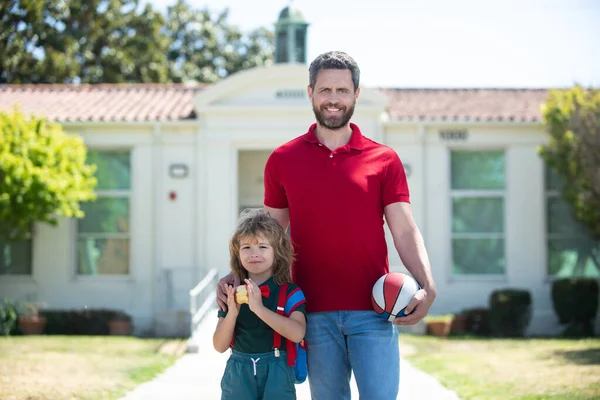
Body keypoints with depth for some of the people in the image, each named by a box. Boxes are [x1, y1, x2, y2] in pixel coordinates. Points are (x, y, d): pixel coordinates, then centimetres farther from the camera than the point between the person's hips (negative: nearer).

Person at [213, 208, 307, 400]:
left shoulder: (289, 292, -2)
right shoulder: (232, 293, 6)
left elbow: (297, 333, -19)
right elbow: (219, 346, 3)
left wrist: (259, 308, -24)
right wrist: (232, 313, -14)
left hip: (276, 375, -2)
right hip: (239, 375, 2)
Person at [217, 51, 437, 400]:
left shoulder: (384, 159, 4)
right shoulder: (283, 160, 9)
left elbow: (405, 231, -1)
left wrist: (427, 287, -15)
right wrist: (237, 276, 1)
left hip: (372, 311, -1)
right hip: (315, 314, 1)